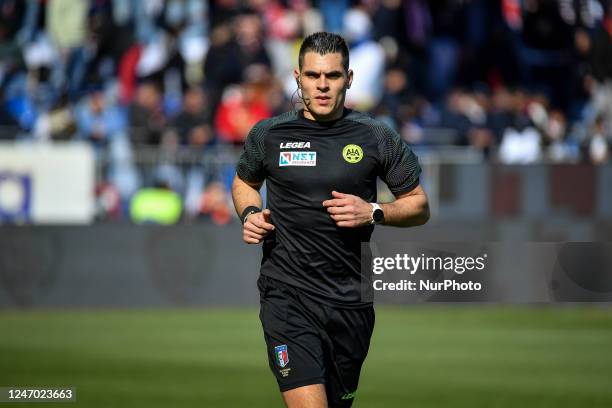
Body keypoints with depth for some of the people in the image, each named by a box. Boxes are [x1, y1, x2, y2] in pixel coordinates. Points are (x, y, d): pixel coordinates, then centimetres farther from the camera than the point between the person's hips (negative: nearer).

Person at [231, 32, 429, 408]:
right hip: (287, 295, -2)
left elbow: (419, 207, 8)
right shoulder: (268, 134, 3)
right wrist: (250, 215, 2)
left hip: (350, 301, 2)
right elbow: (244, 182, 24)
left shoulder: (377, 138, 2)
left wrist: (374, 212, -10)